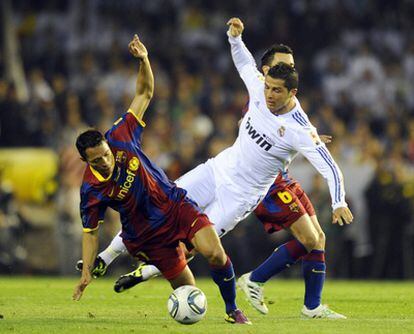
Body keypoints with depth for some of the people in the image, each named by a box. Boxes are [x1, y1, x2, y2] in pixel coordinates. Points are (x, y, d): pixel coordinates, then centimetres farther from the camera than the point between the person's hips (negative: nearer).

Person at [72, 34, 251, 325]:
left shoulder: (120, 138, -13)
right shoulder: (91, 190, -17)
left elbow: (145, 93, -6)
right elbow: (90, 232, -5)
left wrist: (144, 60, -21)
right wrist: (86, 273, -14)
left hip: (177, 205, 2)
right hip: (147, 235, -2)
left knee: (216, 254, -19)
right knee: (186, 288, -6)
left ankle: (233, 310, 1)